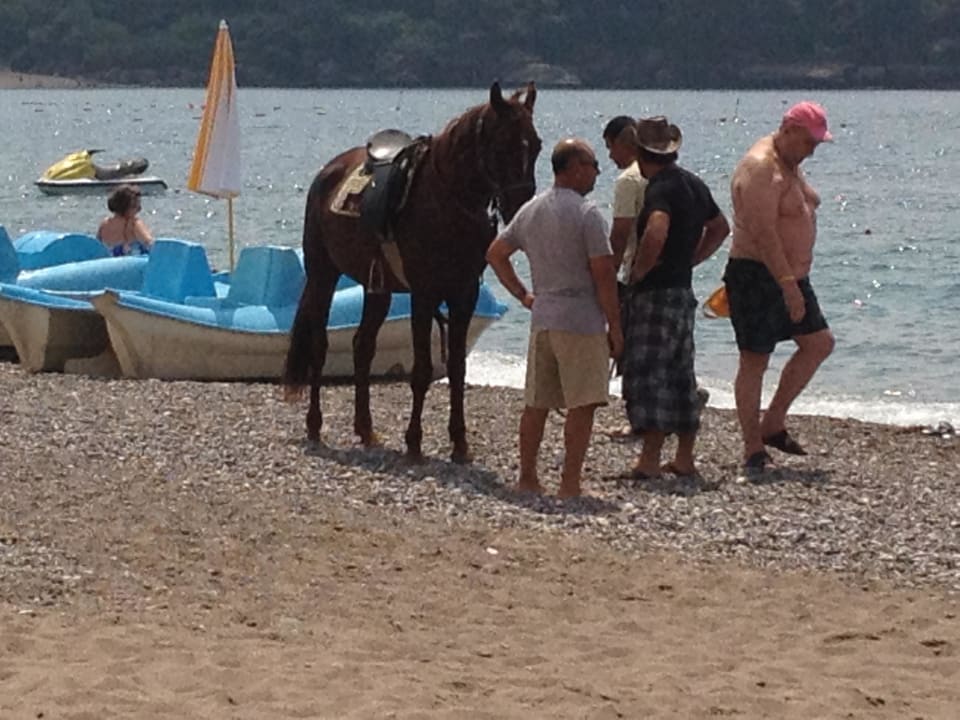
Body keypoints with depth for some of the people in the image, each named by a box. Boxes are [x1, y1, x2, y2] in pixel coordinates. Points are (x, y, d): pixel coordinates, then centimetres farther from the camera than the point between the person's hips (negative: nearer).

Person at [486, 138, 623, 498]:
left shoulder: (530, 211, 10)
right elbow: (603, 274, -13)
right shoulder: (586, 213, -12)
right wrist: (615, 327, -8)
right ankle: (570, 483, -5)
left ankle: (527, 478, 17)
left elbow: (495, 253, 18)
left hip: (542, 318, 7)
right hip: (581, 320, -7)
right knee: (582, 405, -3)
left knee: (536, 403, 12)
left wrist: (522, 294, 20)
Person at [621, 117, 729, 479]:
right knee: (681, 376, 14)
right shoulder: (694, 184, 12)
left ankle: (650, 459, -11)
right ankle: (684, 458, 19)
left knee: (646, 374, -7)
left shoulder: (660, 189, -16)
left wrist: (639, 269, -20)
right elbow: (720, 228, 27)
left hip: (655, 293, -9)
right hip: (683, 291, 9)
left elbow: (656, 232, -35)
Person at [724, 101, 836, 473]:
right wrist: (788, 283, -31)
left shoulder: (789, 164, 14)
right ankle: (753, 451, 1)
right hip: (757, 276, -10)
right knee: (754, 361, -4)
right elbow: (763, 232, -27)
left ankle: (773, 424, 16)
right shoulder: (761, 168, -19)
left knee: (819, 343, 10)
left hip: (788, 277, 10)